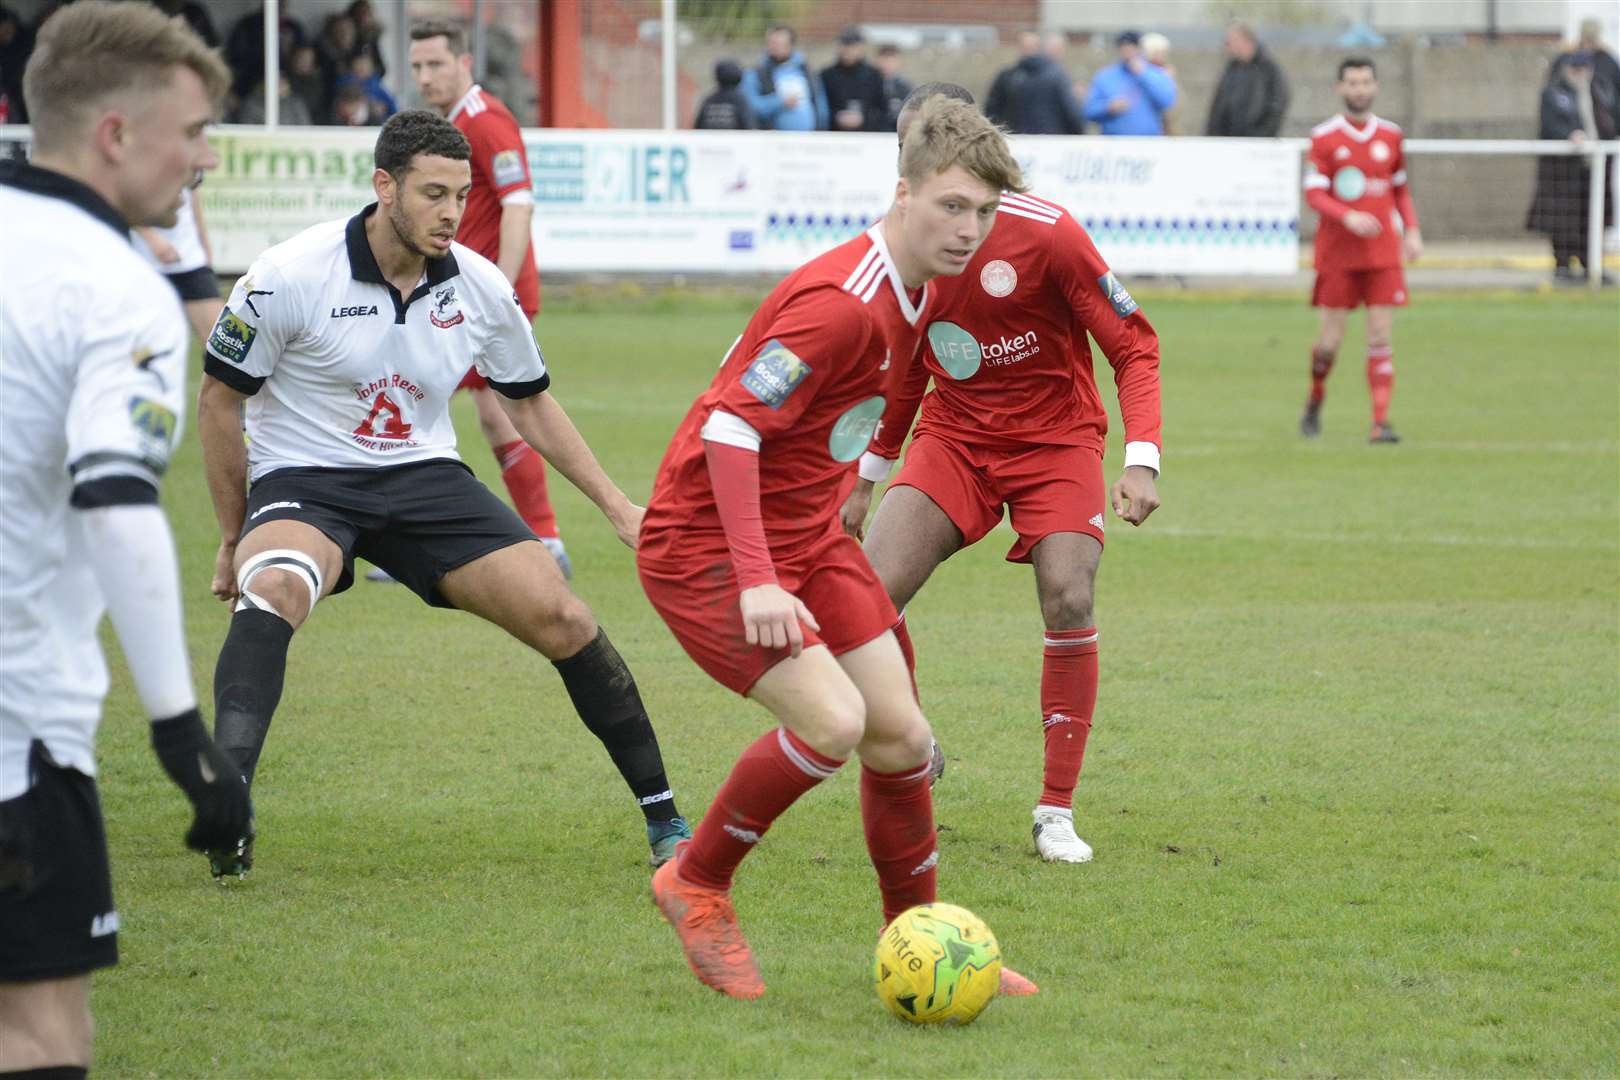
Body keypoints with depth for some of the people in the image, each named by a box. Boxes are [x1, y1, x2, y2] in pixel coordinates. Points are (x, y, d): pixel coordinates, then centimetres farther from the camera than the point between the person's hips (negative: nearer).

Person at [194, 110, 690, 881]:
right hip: (303, 478, -4)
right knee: (274, 590, -38)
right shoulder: (291, 276, -16)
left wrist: (615, 505, 12)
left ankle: (664, 818, 6)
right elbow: (219, 399, -5)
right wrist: (234, 538, -1)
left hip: (426, 478, 4)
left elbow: (530, 403, 14)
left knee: (561, 619, -9)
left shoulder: (480, 288, -4)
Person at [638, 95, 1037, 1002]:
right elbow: (729, 429, -29)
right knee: (832, 719, -24)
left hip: (806, 534, 9)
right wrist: (756, 581, -32)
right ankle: (697, 885, -3)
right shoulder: (842, 304, -26)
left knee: (900, 734, 4)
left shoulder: (917, 289, 6)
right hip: (703, 543, -9)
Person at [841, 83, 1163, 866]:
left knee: (1069, 604, -21)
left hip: (1056, 441, -3)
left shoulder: (1045, 234, -17)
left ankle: (1057, 813, -7)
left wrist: (1141, 460, -25)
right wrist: (866, 477, 16)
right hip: (954, 440, 3)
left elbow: (1133, 346, -13)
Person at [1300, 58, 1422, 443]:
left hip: (1383, 252, 2)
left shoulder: (1390, 135, 8)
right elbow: (1313, 194, -7)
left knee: (1381, 336, -6)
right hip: (1337, 252, -2)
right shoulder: (1324, 137, -2)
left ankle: (1380, 422, -8)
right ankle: (1314, 404, 26)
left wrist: (1412, 230, 5)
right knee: (1331, 339, -1)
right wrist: (1348, 217, -23)